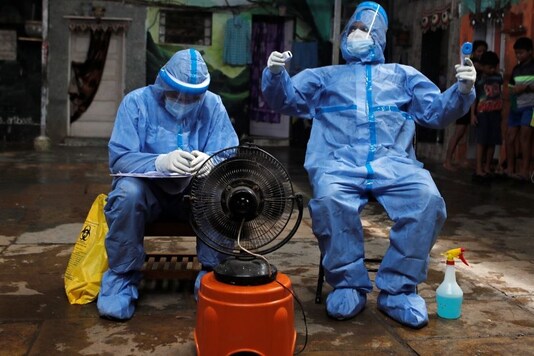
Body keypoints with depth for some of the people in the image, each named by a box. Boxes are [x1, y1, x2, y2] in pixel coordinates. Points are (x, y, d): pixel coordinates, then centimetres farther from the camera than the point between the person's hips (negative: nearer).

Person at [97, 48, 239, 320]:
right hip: (149, 190, -1)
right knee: (128, 191, -34)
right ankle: (122, 278, -16)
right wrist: (161, 162, -37)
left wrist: (210, 161, -35)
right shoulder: (137, 102, -9)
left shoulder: (212, 105, -3)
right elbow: (119, 158, -17)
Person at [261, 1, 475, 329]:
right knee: (329, 199, -36)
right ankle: (349, 284, -17)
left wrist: (462, 91, 1)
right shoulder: (325, 75, 29)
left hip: (393, 161, 1)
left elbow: (437, 112, 22)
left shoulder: (403, 75, 30)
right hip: (339, 161, -1)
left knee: (428, 199, -30)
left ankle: (398, 289, -16)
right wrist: (276, 74, -4)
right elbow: (288, 99, 18)